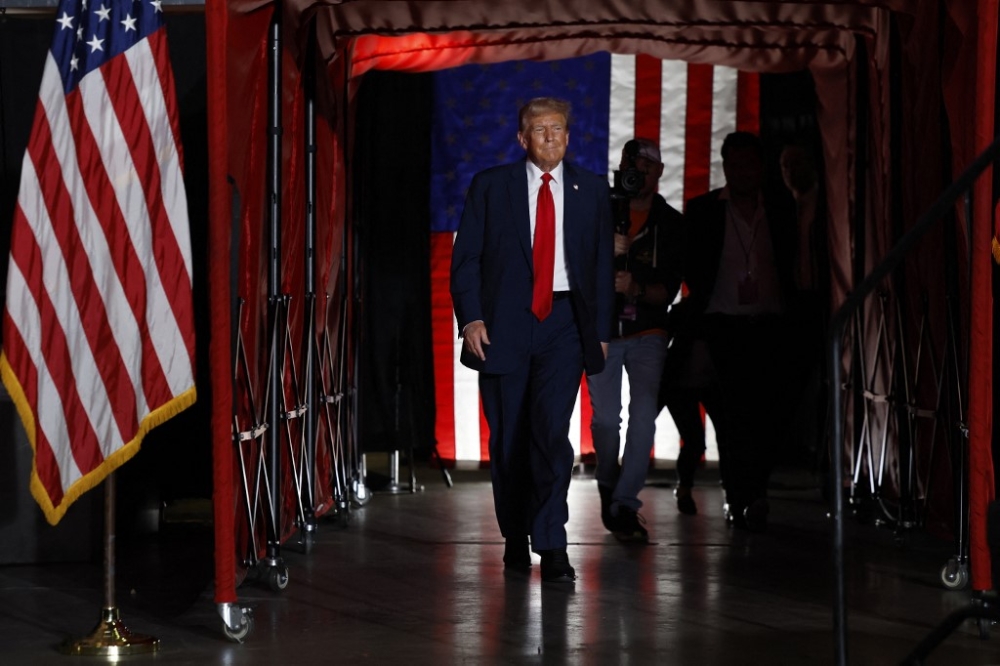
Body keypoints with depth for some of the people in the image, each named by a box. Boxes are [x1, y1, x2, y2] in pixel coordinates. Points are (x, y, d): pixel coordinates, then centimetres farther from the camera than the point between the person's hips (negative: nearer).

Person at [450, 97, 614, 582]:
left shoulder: (591, 190, 9)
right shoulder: (490, 187, 4)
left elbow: (603, 264, 12)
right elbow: (465, 259, 3)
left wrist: (601, 330, 8)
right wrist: (470, 319, -9)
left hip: (563, 323, 0)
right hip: (504, 323, 0)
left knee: (551, 429, -15)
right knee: (508, 438, 5)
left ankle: (551, 545, -15)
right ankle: (515, 538, 20)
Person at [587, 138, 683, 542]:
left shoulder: (671, 223, 2)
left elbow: (669, 289, -1)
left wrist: (637, 289, -22)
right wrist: (605, 251, -24)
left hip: (647, 332, 0)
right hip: (601, 329, 0)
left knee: (643, 415, -14)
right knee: (605, 417, -4)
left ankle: (624, 505, -12)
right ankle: (608, 489, 23)